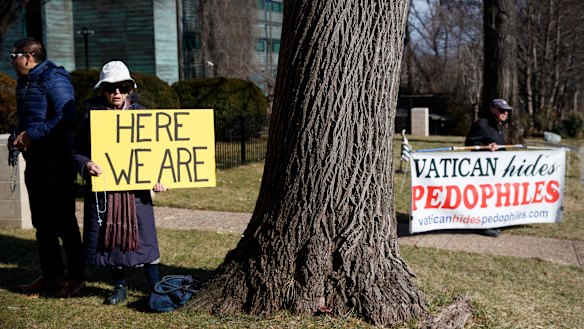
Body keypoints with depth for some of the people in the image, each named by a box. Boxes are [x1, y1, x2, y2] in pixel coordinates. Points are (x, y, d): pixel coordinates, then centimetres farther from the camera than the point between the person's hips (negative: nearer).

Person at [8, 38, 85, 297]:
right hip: (34, 161, 9)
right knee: (42, 223, 14)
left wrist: (32, 134, -19)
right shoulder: (24, 83, 15)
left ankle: (76, 277, 8)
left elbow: (66, 118, -24)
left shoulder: (54, 79, -13)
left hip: (56, 163, -9)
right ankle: (51, 275, 25)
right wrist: (18, 138, 4)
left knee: (63, 222, -2)